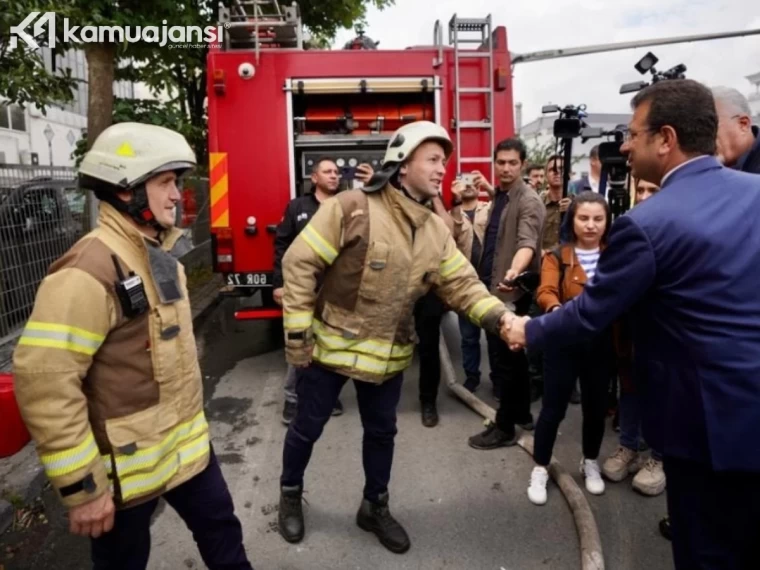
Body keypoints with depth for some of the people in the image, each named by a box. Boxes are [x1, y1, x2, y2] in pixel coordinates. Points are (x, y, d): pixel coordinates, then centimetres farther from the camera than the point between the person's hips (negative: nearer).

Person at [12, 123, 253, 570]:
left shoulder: (162, 253, 7)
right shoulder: (91, 270, -23)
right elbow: (44, 380, -27)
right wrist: (82, 486, -21)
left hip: (188, 443, 8)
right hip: (128, 464, -7)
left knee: (223, 533, 22)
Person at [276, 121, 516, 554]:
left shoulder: (437, 230, 0)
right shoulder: (353, 208, -19)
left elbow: (462, 285, 1)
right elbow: (299, 264, -17)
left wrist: (501, 318, -17)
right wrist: (298, 333, -16)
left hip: (389, 354, 5)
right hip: (330, 346, -4)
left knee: (382, 432, 18)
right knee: (308, 427, 14)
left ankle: (376, 507, 42)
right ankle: (291, 495, 42)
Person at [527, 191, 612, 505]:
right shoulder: (557, 256, -4)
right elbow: (545, 292, -18)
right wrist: (558, 310, -39)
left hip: (601, 342, 3)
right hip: (564, 341, -2)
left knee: (596, 406, 15)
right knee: (553, 407, 3)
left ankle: (590, 463, 38)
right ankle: (540, 469, 21)